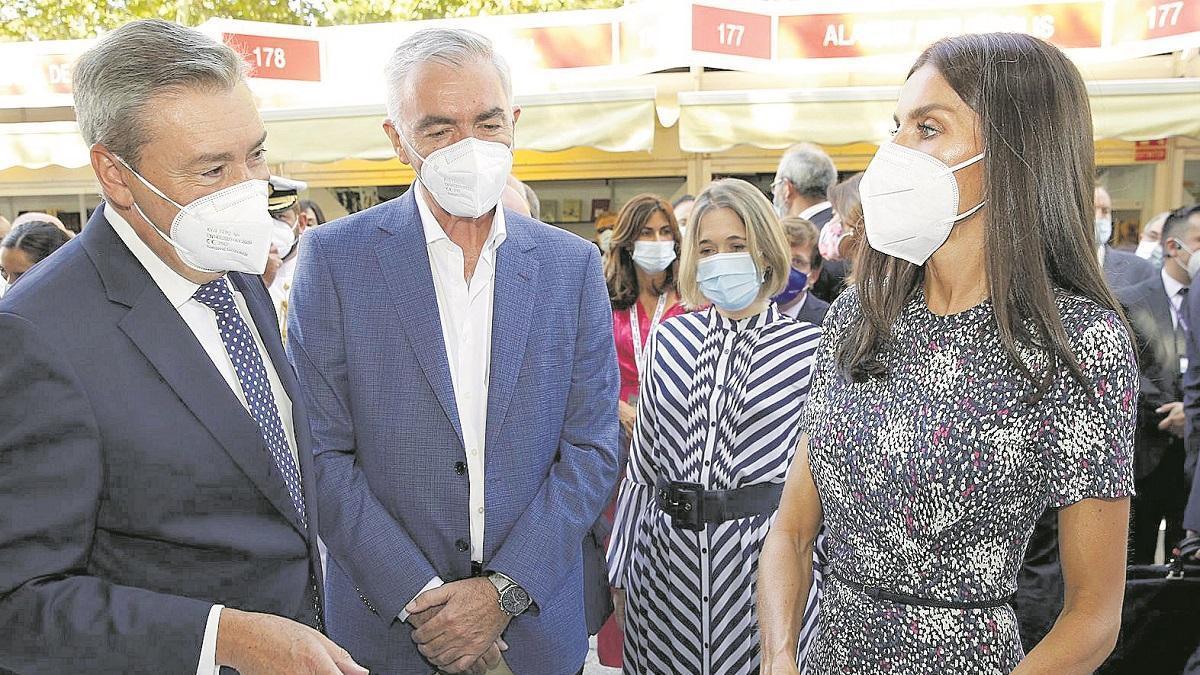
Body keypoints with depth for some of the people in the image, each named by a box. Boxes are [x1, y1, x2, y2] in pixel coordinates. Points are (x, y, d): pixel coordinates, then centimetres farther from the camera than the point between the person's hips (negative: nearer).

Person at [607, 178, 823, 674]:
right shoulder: (668, 339, 6)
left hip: (763, 559, -3)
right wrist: (621, 567, 11)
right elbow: (644, 462, 10)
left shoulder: (808, 348, -4)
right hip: (667, 565, 3)